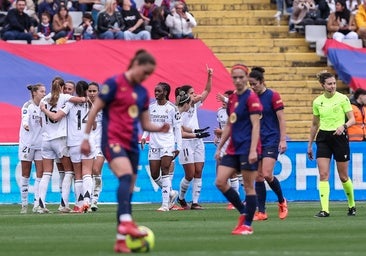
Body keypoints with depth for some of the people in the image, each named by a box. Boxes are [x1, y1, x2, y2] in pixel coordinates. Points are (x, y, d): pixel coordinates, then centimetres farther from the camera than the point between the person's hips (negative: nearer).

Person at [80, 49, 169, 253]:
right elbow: (95, 110, -3)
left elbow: (145, 124, 19)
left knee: (128, 191, 5)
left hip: (132, 144, 8)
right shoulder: (114, 83, -4)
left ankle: (121, 240, 9)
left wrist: (160, 129, -2)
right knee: (126, 176, -32)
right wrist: (86, 137, -5)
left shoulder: (143, 92, 15)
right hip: (113, 140, -7)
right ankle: (126, 222, -49)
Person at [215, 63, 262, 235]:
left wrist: (253, 150, -22)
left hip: (247, 148, -8)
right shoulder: (232, 98, 14)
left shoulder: (251, 98, -9)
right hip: (233, 149, 8)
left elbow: (256, 125, -14)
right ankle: (243, 212, 13)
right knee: (220, 181, -1)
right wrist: (219, 147, 19)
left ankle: (247, 225, 4)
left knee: (248, 186, -2)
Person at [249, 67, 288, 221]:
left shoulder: (273, 96, -7)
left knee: (267, 174, -16)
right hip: (256, 141, 6)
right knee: (258, 177, 2)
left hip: (271, 140, -6)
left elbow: (281, 119, -8)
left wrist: (283, 140, -13)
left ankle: (282, 201, 8)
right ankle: (261, 212, 4)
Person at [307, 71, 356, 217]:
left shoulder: (342, 98, -5)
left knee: (343, 176, 6)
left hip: (339, 137, -3)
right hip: (323, 138, 3)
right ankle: (324, 210, -13)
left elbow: (352, 119, -5)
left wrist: (343, 126, -26)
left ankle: (352, 205, 28)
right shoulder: (317, 102, 5)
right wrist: (310, 145, 16)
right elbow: (315, 125, 15)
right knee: (323, 175, -10)